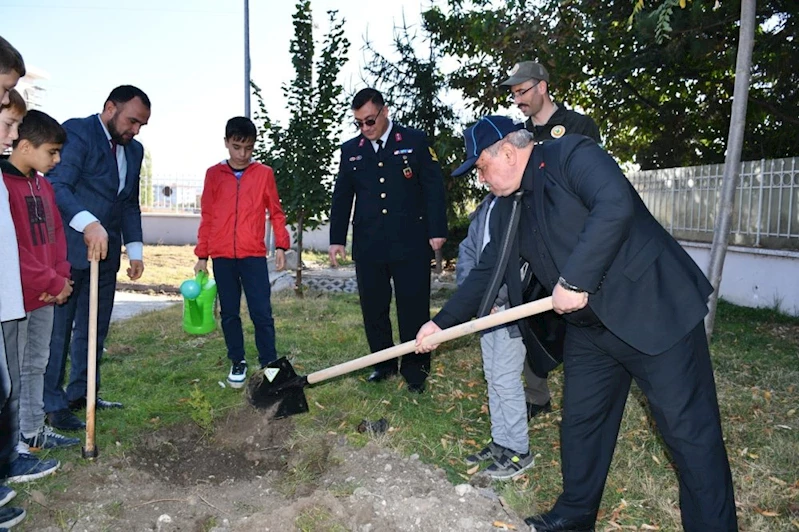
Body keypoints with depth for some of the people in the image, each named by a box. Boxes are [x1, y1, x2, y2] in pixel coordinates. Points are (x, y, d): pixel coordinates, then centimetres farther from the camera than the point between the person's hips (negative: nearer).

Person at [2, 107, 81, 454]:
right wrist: (53, 283, -15)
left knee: (36, 365, 17)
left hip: (45, 296, 8)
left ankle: (32, 431, 29)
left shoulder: (42, 183, 11)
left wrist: (61, 276, 1)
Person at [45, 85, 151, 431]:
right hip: (69, 249, -7)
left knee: (95, 327, 13)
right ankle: (52, 404, 9)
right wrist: (87, 223, -36)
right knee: (57, 328, 0)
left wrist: (135, 250, 11)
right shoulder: (76, 132, -9)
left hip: (106, 251, 8)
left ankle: (81, 393, 25)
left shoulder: (134, 150, 14)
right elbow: (57, 186, -20)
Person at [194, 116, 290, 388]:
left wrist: (281, 245, -3)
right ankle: (238, 362, 22)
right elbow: (207, 217, 9)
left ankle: (269, 364, 7)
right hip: (222, 257, 2)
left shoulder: (264, 173, 3)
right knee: (229, 313, 9)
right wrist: (201, 255, 8)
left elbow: (275, 212, 8)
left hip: (254, 255, -2)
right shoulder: (213, 174, 7)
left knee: (262, 312, -3)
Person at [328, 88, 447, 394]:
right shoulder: (350, 150, 12)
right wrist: (337, 239, 7)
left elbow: (434, 187, -1)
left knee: (414, 308, 2)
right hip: (368, 245, 4)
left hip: (410, 242, -3)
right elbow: (341, 197, 13)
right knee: (373, 308, 9)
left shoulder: (415, 141, 2)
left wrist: (437, 231, -7)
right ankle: (383, 363, 24)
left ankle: (415, 369, 16)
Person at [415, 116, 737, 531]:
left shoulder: (573, 154, -12)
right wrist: (441, 322, 14)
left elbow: (616, 206, -29)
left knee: (689, 432, -1)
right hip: (590, 329, 8)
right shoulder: (508, 209, 11)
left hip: (655, 310, -8)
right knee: (579, 424, 16)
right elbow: (486, 272, 17)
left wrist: (574, 281, -28)